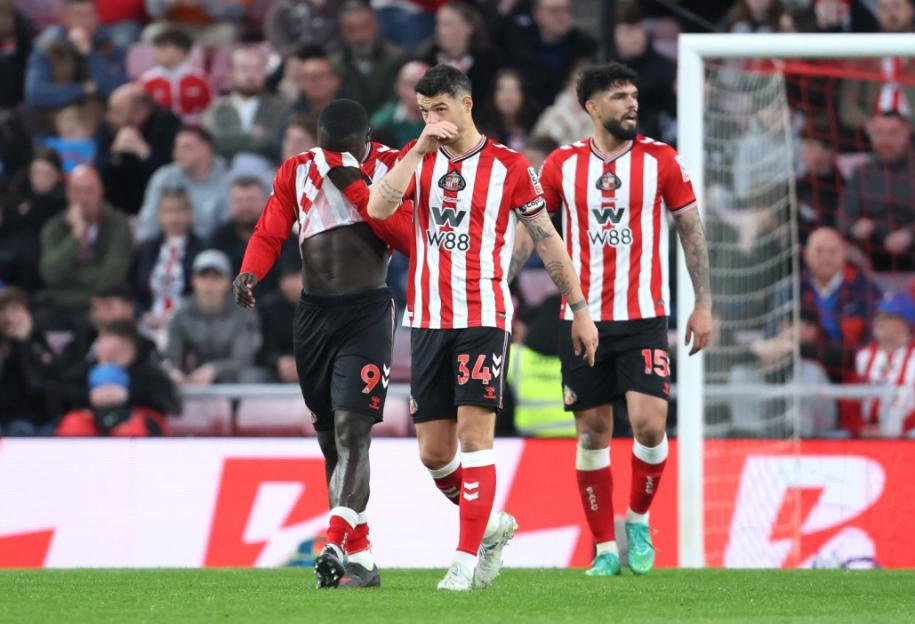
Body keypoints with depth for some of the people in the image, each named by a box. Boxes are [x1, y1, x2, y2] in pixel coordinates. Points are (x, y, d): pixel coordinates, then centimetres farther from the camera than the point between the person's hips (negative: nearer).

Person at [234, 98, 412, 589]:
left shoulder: (391, 167, -1)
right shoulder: (297, 171, 10)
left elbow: (407, 236, -11)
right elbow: (269, 232, 6)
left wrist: (356, 189, -16)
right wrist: (250, 273, -13)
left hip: (367, 313, -5)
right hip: (313, 312, 5)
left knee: (352, 432, -18)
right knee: (330, 438, 6)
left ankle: (337, 545, -29)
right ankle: (361, 559, 11)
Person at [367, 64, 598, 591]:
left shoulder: (509, 166, -1)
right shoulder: (417, 157, 8)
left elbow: (548, 239, 6)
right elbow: (378, 208, -9)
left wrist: (581, 310, 5)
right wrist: (420, 150, -13)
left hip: (484, 319, -4)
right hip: (428, 322, 4)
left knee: (474, 435, -13)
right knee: (434, 453, 4)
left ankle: (467, 559, -12)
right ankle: (491, 524, 27)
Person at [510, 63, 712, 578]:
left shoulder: (661, 160, 1)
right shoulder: (562, 164, 3)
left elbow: (691, 228, 6)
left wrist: (704, 304, 2)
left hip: (644, 316, -1)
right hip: (583, 317, 1)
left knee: (649, 422, -14)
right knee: (592, 432, 2)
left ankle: (638, 520, 10)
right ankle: (605, 548, 12)